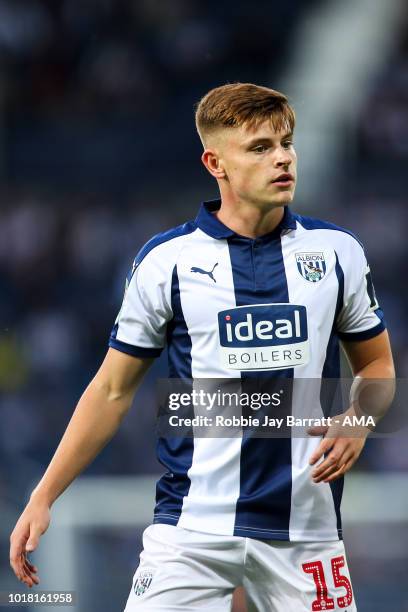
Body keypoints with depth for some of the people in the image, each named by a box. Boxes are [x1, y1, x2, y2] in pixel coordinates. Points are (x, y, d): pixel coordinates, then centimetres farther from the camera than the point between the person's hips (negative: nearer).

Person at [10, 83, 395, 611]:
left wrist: (357, 422, -5)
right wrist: (43, 497, 2)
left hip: (306, 527, 2)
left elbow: (376, 363, 18)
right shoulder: (166, 260, 1)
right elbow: (113, 389, 7)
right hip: (192, 528, -2)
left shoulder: (338, 251, 6)